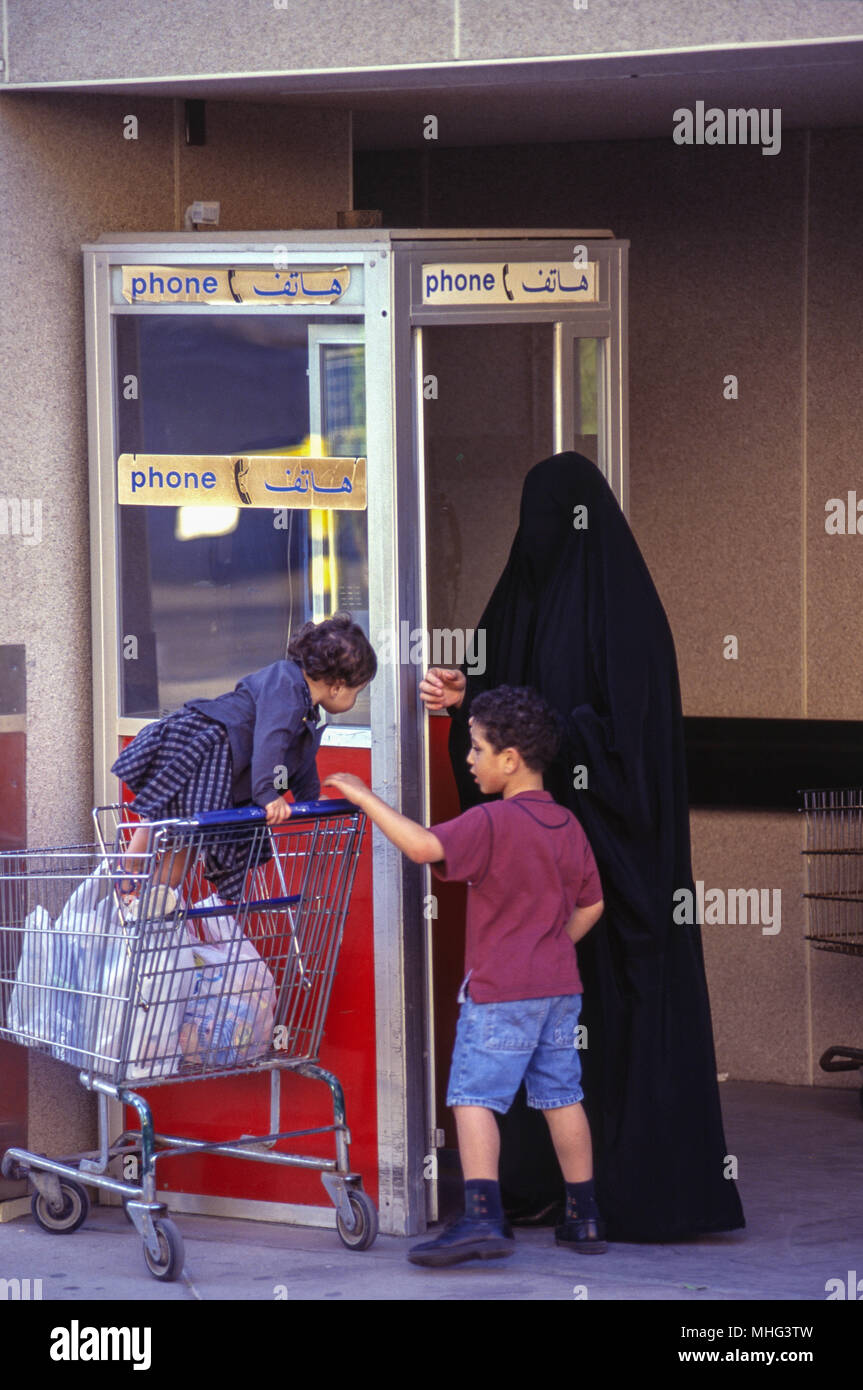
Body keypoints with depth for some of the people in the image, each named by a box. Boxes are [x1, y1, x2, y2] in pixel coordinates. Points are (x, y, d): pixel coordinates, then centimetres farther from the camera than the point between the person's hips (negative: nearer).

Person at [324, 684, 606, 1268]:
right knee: (562, 1095, 14)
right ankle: (584, 1218, 19)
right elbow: (591, 903, 17)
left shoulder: (493, 823, -15)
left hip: (500, 990, -7)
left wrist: (367, 800, -18)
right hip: (561, 985, 8)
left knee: (474, 1096, -7)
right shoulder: (568, 826, 9)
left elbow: (424, 846, -28)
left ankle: (482, 1218, -19)